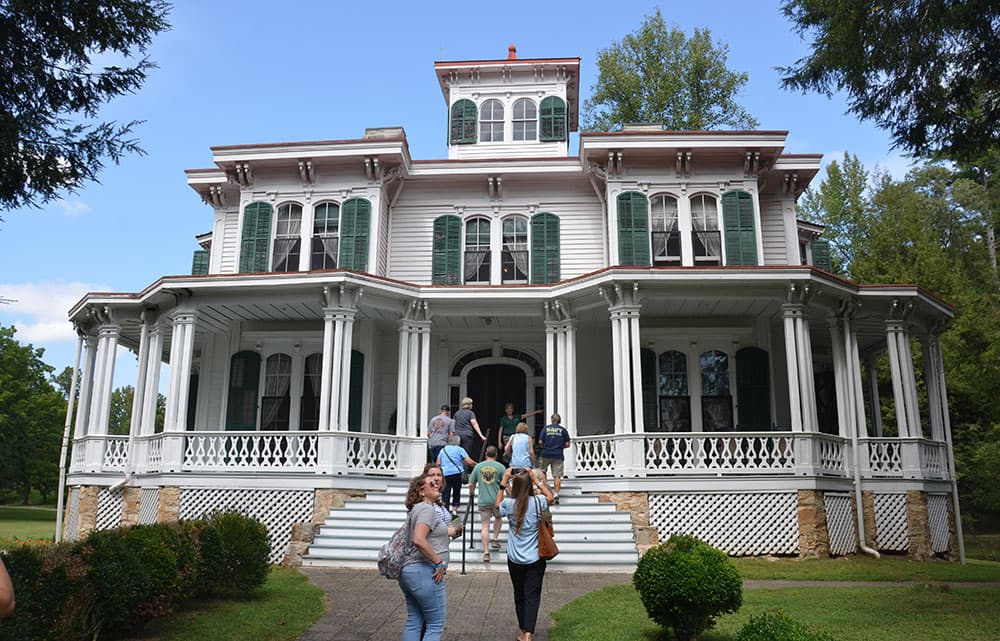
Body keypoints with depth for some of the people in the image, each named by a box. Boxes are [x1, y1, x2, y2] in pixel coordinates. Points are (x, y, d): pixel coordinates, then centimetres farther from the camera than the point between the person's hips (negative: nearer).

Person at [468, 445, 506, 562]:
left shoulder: (478, 466, 3)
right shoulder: (500, 467, -3)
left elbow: (471, 484, 8)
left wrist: (471, 493, 27)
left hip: (483, 501, 1)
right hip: (497, 500, -1)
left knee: (485, 526, 5)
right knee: (498, 517, 29)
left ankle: (486, 552, -1)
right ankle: (495, 540, 28)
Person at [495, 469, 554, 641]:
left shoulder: (509, 504, -11)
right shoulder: (537, 502, -12)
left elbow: (498, 503, 14)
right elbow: (550, 497, 11)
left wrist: (503, 482, 11)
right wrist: (536, 480, 10)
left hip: (515, 560, 1)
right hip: (535, 559, -1)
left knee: (519, 595, 16)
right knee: (532, 596, 2)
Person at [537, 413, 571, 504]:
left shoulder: (546, 428, 2)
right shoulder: (563, 430, 2)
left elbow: (540, 441, -3)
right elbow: (567, 444, 1)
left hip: (546, 454, 0)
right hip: (558, 455, 0)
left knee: (542, 472, 21)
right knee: (557, 476, 0)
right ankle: (556, 494, -8)